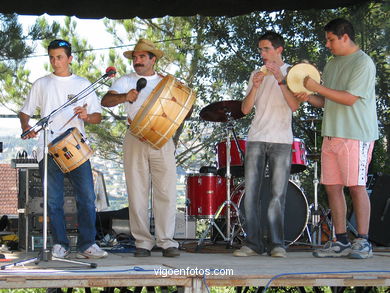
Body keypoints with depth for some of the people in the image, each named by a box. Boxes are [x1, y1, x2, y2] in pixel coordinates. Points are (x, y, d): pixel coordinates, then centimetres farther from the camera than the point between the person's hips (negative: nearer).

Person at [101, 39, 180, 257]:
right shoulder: (126, 82, 11)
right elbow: (106, 101, -5)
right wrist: (125, 97, -26)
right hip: (135, 140, 0)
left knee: (166, 192, -5)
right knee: (137, 193, -1)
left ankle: (166, 241, 0)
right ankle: (143, 242, 5)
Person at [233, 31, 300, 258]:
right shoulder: (257, 74, 15)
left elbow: (295, 106, -9)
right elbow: (246, 109, 8)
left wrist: (280, 79, -17)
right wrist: (255, 87, -7)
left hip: (281, 141, -3)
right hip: (256, 139, 3)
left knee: (278, 194, -5)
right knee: (251, 193, -2)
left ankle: (276, 243, 2)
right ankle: (254, 243, 2)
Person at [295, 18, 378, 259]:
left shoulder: (363, 63, -8)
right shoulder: (332, 65, 18)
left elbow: (349, 98, -17)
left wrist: (317, 87, -14)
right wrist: (310, 98, 2)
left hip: (356, 135, -8)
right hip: (332, 134, 8)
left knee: (356, 186, -7)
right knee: (332, 186, 5)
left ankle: (363, 242, 0)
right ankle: (341, 242, 11)